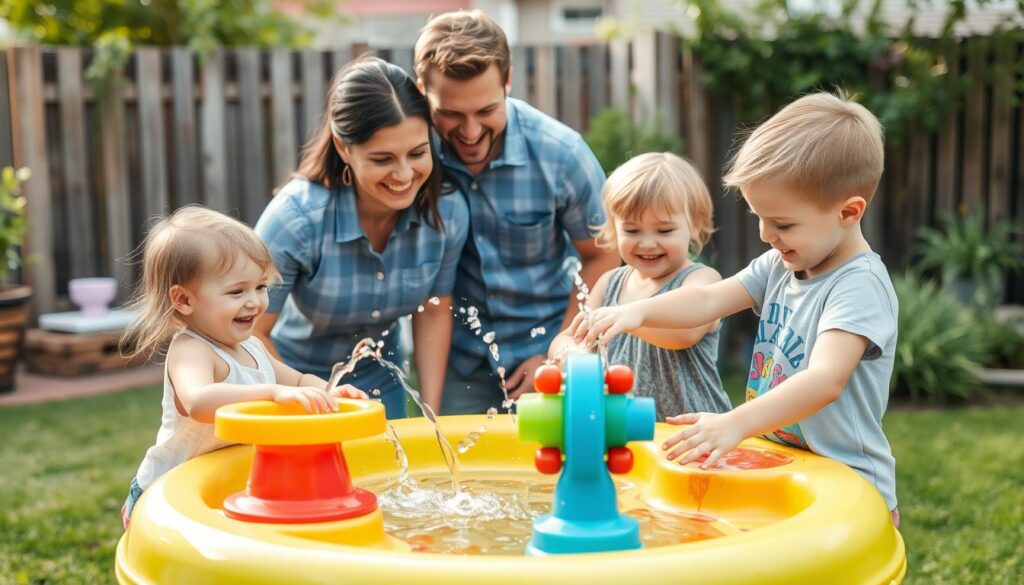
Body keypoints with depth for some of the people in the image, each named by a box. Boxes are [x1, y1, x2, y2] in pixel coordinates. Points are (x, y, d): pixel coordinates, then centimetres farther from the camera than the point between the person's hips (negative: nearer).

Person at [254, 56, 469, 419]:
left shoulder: (448, 212, -19)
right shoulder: (296, 218, -31)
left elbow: (434, 311, -4)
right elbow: (252, 335, -21)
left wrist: (431, 415, -5)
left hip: (379, 385, 4)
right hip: (293, 384, -3)